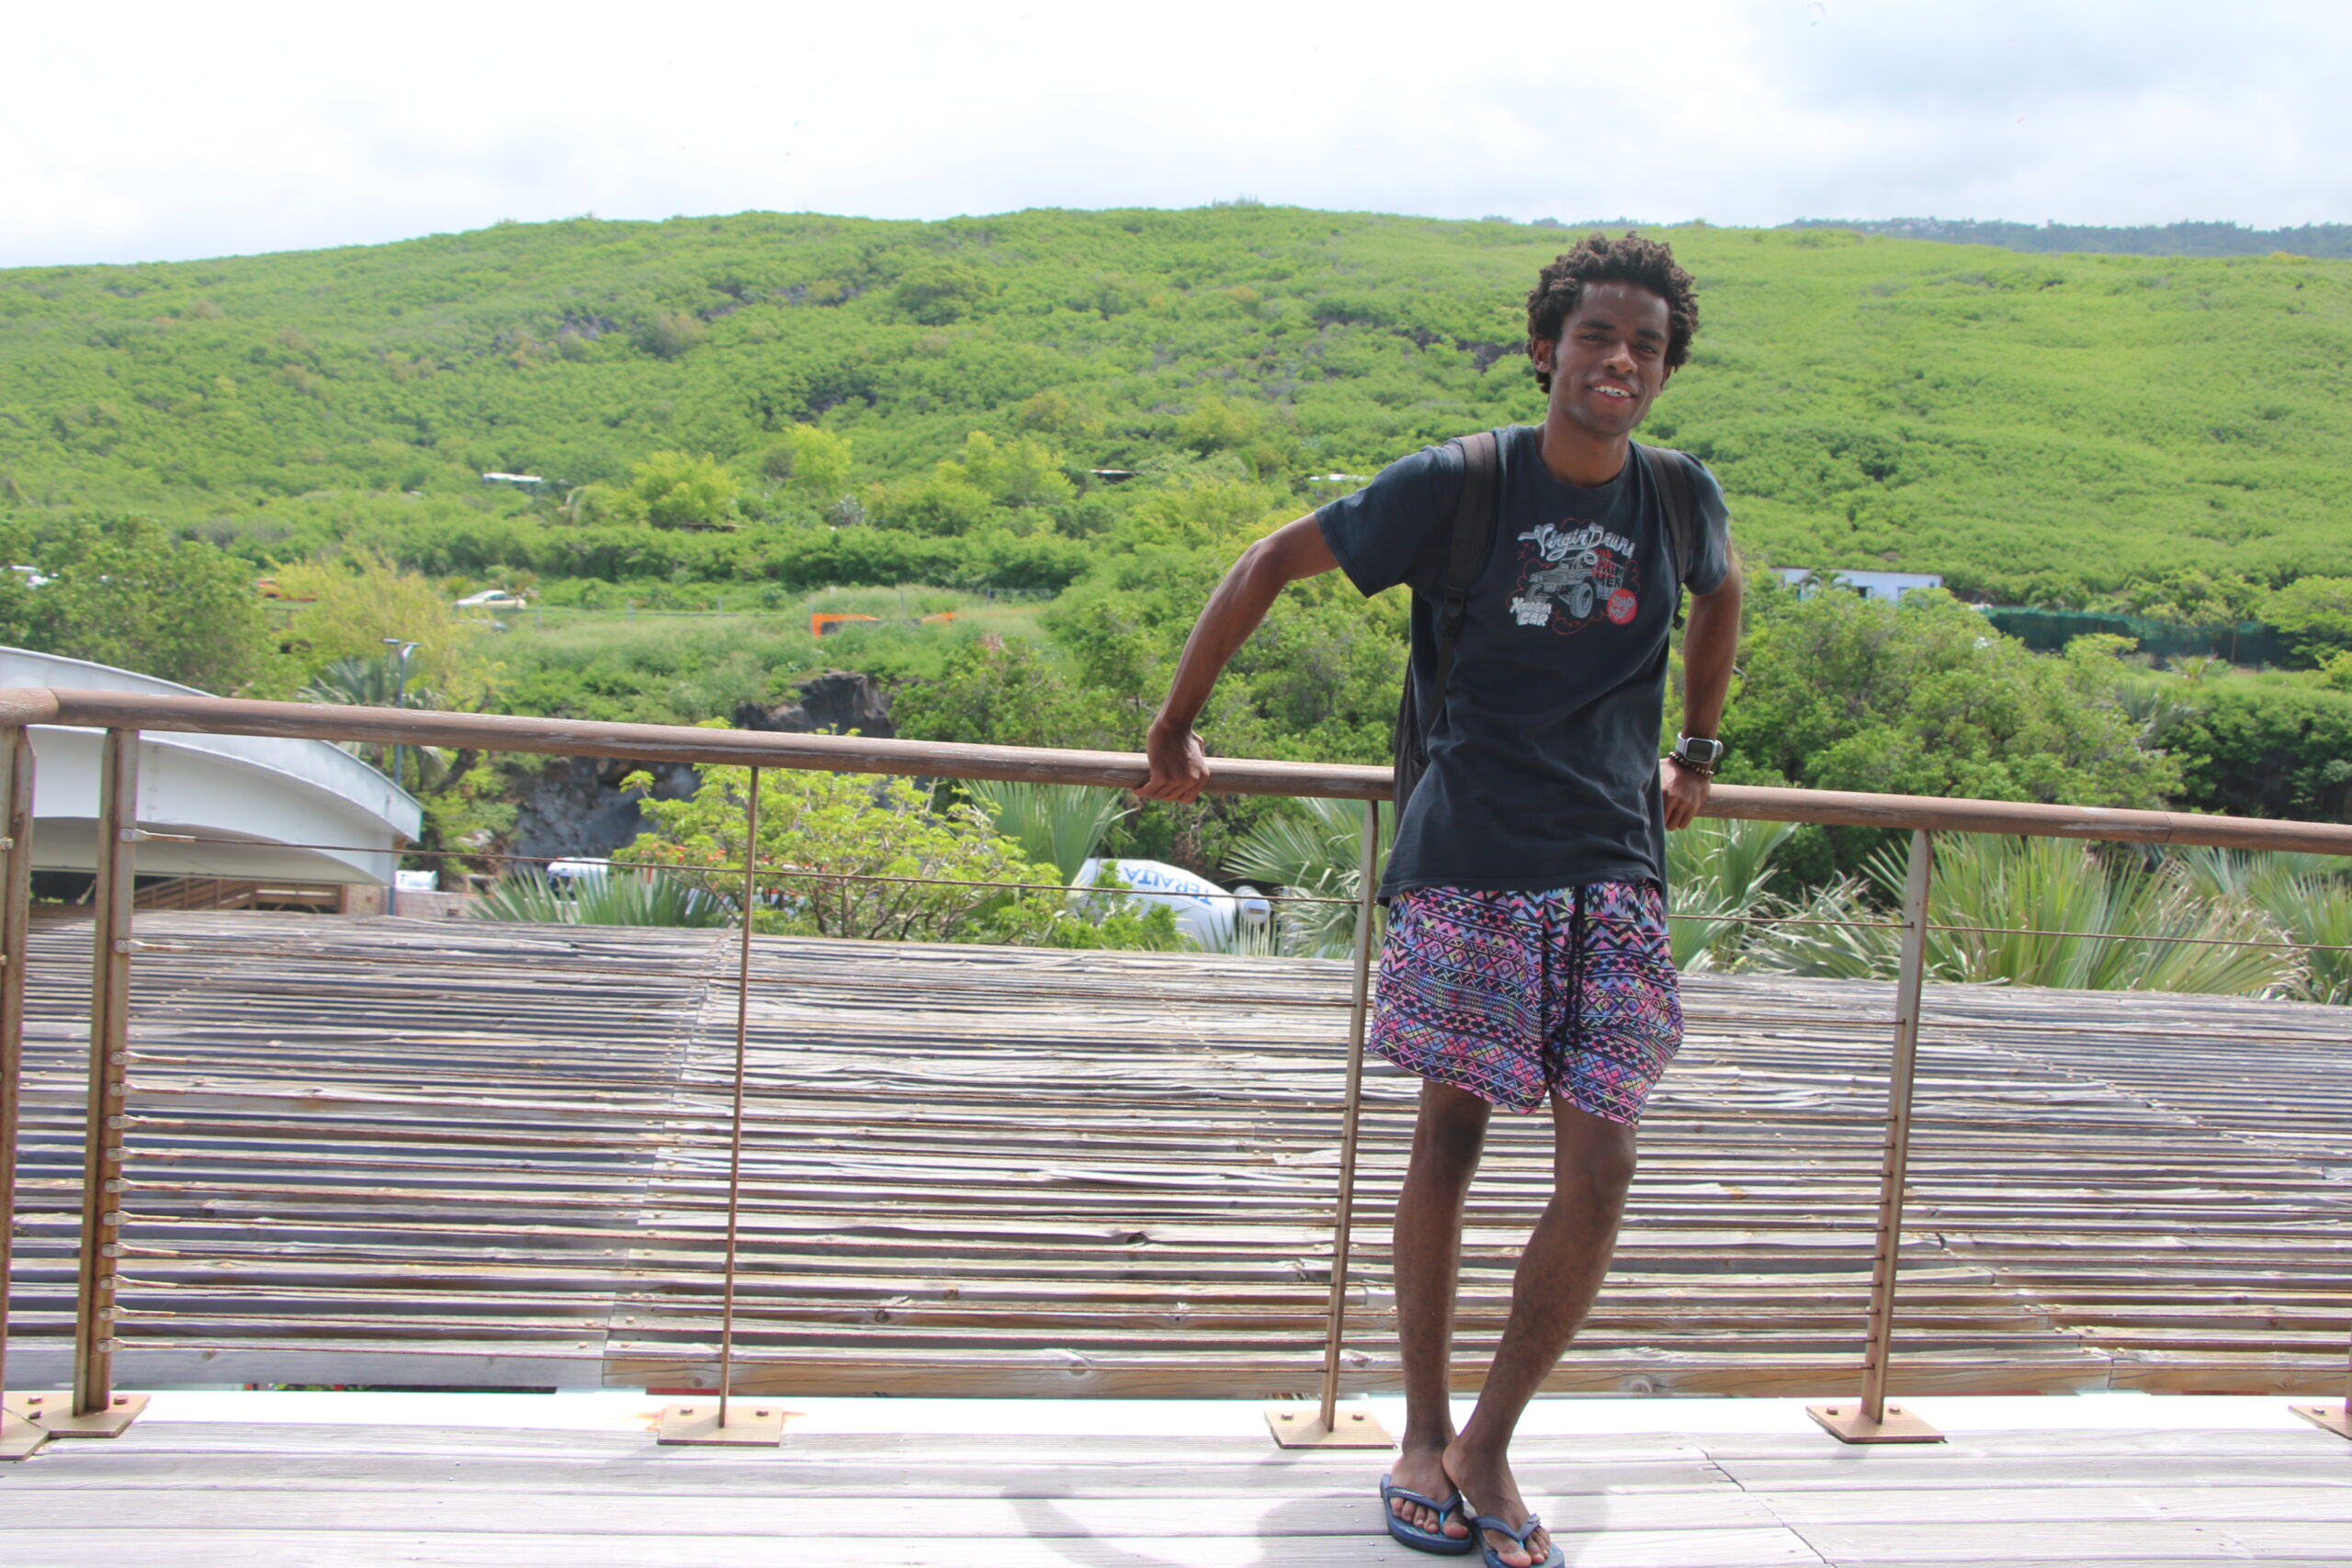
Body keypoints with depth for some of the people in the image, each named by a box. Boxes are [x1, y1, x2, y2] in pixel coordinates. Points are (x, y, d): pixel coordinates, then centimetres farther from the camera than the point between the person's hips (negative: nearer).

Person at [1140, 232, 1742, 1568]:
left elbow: (1721, 597, 30)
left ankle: (1490, 1445, 15)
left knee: (1601, 1173, -3)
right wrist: (1175, 730, 5)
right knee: (1450, 1143, 3)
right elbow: (1272, 564, 3)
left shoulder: (1682, 498, 6)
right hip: (1470, 859, -3)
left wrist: (1696, 757, 30)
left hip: (1616, 869, 3)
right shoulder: (1457, 485, -6)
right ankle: (1425, 1436, 22)